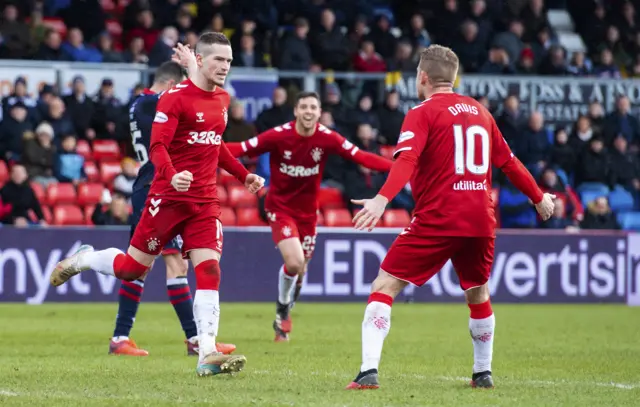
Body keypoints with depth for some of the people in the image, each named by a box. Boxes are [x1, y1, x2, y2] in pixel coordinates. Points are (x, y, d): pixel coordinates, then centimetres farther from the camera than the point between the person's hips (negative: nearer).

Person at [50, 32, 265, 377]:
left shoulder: (222, 99, 12)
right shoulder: (175, 98, -11)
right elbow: (157, 146, -19)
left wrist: (244, 175, 19)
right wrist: (172, 175, -37)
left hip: (206, 202, 5)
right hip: (169, 197, -5)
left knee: (209, 271, -10)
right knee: (132, 268, 3)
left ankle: (207, 355, -13)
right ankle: (83, 259, 34)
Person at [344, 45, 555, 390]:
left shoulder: (422, 114, -3)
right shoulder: (480, 112, 14)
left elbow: (406, 160, -20)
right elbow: (508, 162, 21)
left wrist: (382, 199, -32)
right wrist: (538, 197, 34)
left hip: (436, 220, -5)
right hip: (480, 222, 5)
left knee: (384, 287, -3)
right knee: (478, 294, 26)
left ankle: (369, 371, -16)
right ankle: (483, 373, 33)